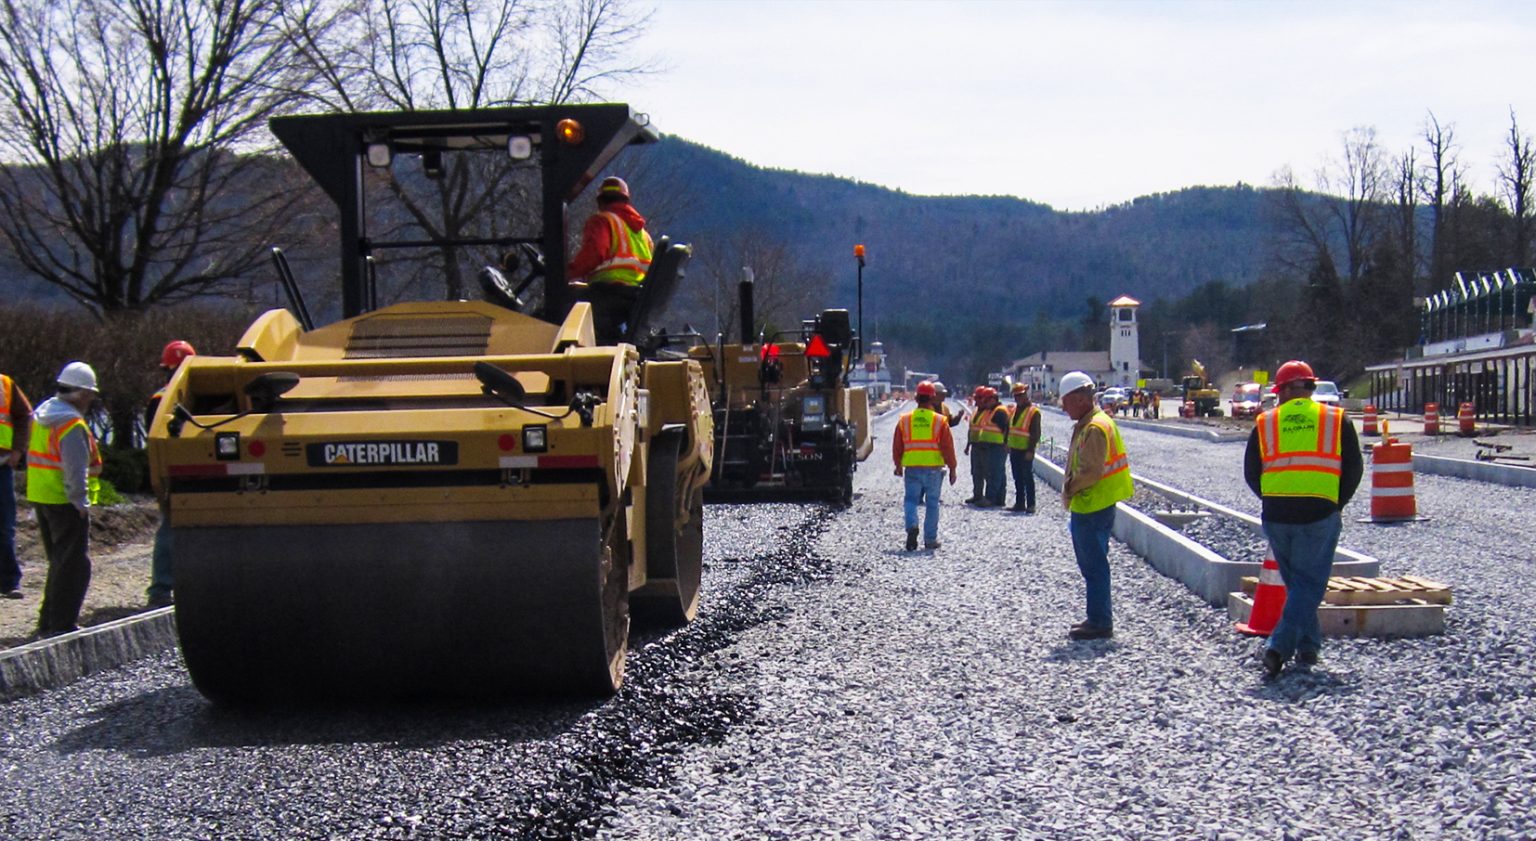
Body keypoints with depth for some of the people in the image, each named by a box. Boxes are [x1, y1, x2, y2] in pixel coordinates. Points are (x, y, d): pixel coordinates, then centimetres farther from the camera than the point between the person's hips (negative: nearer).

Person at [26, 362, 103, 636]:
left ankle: (49, 623, 24)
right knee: (74, 565, -5)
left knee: (59, 562, 19)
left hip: (40, 497, 10)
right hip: (64, 501, -10)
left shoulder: (42, 413, 12)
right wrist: (80, 503, -18)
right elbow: (76, 469, -22)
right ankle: (61, 625, -8)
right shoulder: (71, 425, -18)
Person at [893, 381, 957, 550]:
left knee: (911, 499, 8)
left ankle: (912, 525, -19)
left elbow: (897, 447, 9)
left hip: (912, 468, 1)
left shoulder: (904, 420, 2)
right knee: (932, 504, 9)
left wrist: (898, 465, 23)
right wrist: (952, 469, 5)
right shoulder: (940, 421, -4)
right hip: (934, 469, -1)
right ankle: (930, 539, 11)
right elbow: (948, 447, -4)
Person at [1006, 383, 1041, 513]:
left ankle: (1031, 505, 0)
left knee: (1028, 478, -4)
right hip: (1014, 449, 8)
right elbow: (1008, 428, 20)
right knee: (1017, 478, 12)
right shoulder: (1013, 410, 13)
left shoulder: (1034, 412, -10)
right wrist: (1007, 444, 13)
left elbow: (1035, 433, -14)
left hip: (1025, 451, -8)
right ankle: (1019, 503, 19)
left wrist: (1031, 450, -18)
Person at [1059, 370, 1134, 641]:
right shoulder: (1086, 425, 14)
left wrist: (1069, 488, -11)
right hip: (1088, 507, 11)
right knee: (1093, 565, 17)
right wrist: (1071, 489, 10)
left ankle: (1100, 623, 1)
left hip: (1093, 509, -11)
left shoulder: (1095, 428, -19)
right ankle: (1099, 619, 25)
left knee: (1094, 566, -4)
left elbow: (1091, 471, -23)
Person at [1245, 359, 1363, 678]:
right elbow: (1354, 468, 4)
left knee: (1296, 581, 19)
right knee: (1310, 583, 1)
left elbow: (1251, 472, 8)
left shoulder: (1265, 423, 8)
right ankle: (1280, 646, -13)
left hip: (1276, 515, 2)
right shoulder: (1336, 420, 6)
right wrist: (1337, 503, 15)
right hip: (1320, 514, -2)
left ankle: (1308, 646, 24)